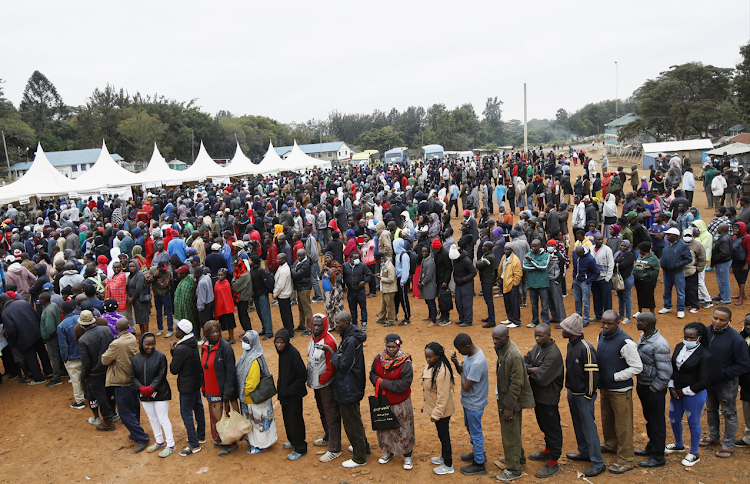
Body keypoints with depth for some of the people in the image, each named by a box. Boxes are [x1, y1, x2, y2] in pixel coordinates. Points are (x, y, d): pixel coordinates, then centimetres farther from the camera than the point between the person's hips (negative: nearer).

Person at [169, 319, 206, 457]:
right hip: (196, 380, 10)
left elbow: (174, 370, -19)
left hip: (187, 386, -10)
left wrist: (173, 351, -10)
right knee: (198, 407, 21)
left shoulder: (181, 349, -28)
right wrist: (174, 350, -7)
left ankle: (194, 445, 9)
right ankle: (200, 436, 36)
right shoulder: (192, 342, 1)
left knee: (186, 413, 1)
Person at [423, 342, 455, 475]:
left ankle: (448, 465, 23)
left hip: (442, 410, -9)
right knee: (441, 434, 24)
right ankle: (444, 457, 43)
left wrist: (436, 414, -22)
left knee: (444, 435, 7)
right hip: (436, 408, 9)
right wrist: (427, 406, 19)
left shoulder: (442, 371, -31)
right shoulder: (431, 366, 0)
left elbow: (442, 396, -27)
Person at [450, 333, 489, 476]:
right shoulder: (469, 353, -5)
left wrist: (462, 371, -16)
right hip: (468, 400, 9)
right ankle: (478, 453, 46)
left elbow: (466, 387, -30)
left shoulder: (477, 363, -34)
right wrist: (456, 363, -13)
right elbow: (461, 371, 7)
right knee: (470, 428, 26)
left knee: (476, 432, 8)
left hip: (474, 404, -9)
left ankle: (479, 465, 25)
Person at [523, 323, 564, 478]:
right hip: (538, 394, 9)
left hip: (548, 398, -9)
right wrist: (532, 369, -17)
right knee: (543, 424, 24)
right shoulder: (538, 347, 2)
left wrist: (529, 371, -11)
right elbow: (524, 361, 3)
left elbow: (541, 378, -29)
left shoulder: (553, 354, -26)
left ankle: (553, 463, 16)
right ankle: (548, 451, 43)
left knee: (552, 427, 4)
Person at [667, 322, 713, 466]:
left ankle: (694, 454, 30)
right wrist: (671, 387, -2)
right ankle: (678, 445, 45)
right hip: (676, 392, 7)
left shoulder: (705, 356, -20)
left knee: (693, 423, 10)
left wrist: (684, 391, -13)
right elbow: (672, 367, 8)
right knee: (674, 418, 20)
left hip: (694, 395, -7)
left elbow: (704, 382, -20)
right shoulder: (679, 347, -1)